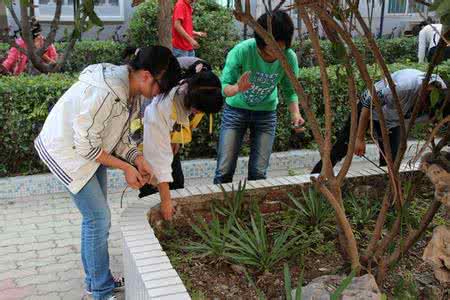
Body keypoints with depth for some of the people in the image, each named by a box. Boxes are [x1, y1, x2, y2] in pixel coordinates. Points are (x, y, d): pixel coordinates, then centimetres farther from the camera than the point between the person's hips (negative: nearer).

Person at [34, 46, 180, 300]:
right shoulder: (104, 92, -34)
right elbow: (86, 145, -27)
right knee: (99, 218, -6)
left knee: (96, 217, 14)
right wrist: (126, 167, -20)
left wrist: (139, 161, -10)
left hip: (93, 148, 9)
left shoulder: (132, 89, -6)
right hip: (68, 150, -9)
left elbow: (120, 134, 3)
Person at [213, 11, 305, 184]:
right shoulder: (242, 51, -26)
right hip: (236, 110, -2)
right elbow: (223, 86, -25)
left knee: (259, 173, 1)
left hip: (266, 113, 2)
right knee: (224, 171, -4)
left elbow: (290, 91, -7)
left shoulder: (289, 58, -18)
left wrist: (295, 113, -26)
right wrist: (237, 88, -48)